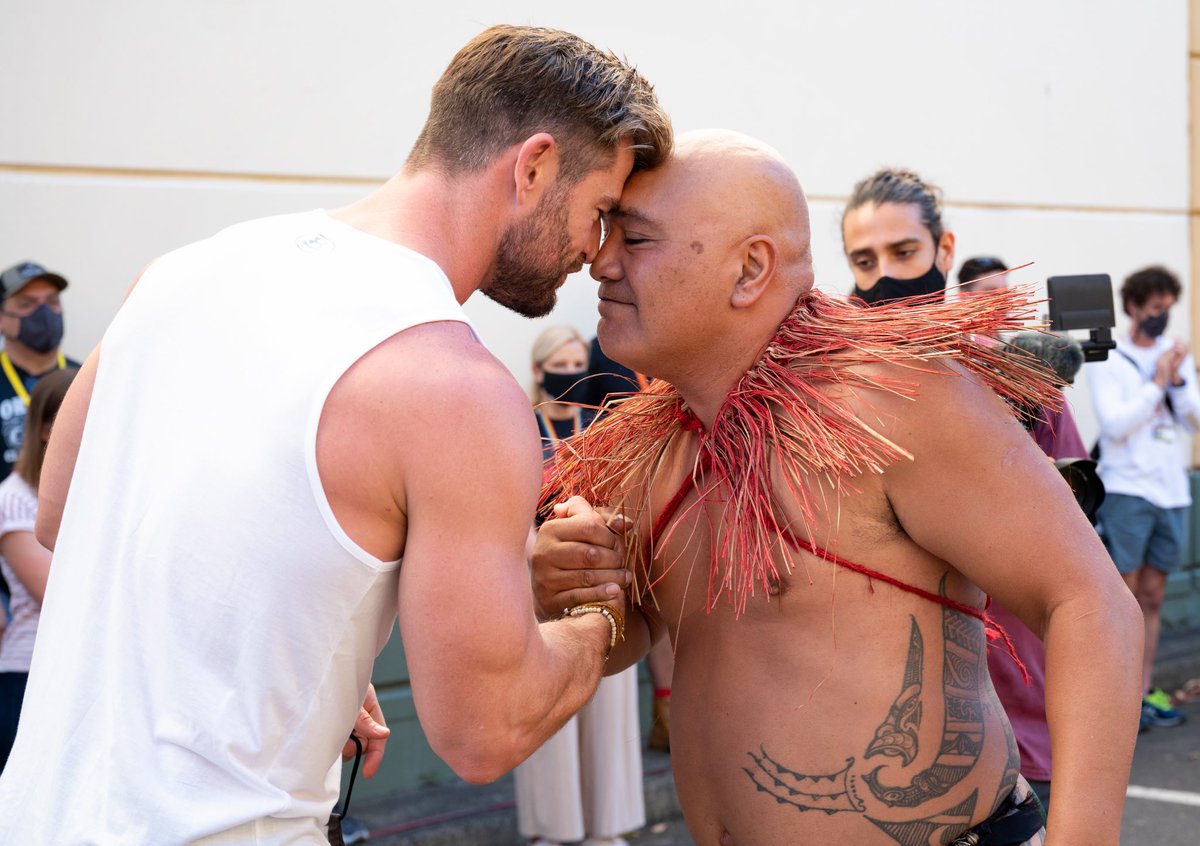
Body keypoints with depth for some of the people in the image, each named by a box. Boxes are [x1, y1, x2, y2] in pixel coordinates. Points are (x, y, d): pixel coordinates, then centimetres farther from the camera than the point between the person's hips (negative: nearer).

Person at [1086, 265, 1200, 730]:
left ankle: (1145, 690, 13)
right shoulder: (1107, 361, -2)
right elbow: (1114, 423, -12)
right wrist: (1157, 384, -11)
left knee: (1152, 596, 8)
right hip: (1127, 489, -5)